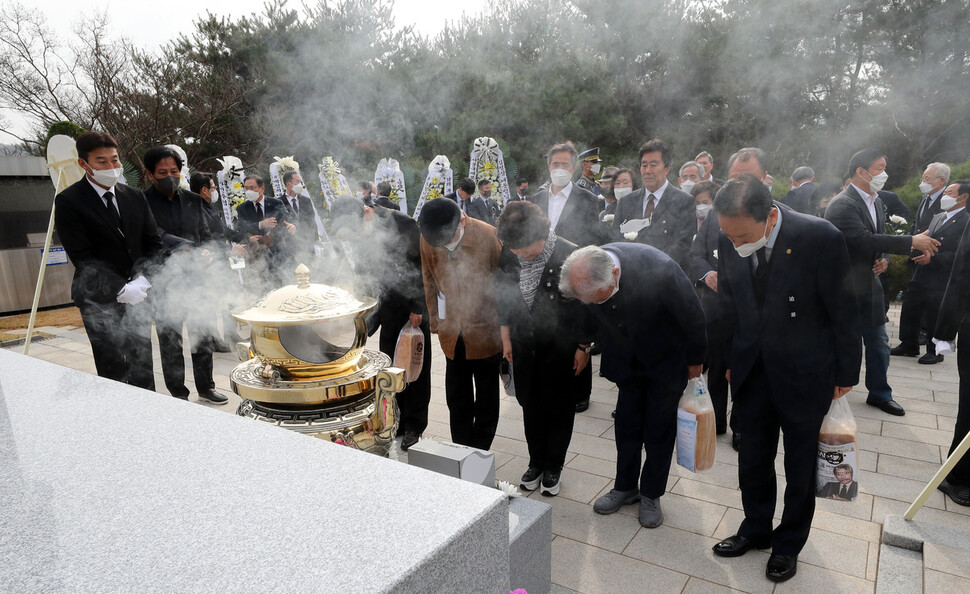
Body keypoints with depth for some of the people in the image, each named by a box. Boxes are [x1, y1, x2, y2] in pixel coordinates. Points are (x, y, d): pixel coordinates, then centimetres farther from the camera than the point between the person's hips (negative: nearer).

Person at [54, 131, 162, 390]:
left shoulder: (135, 197, 10)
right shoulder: (68, 201, -6)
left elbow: (154, 242, 9)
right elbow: (82, 257, -11)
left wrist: (142, 280, -7)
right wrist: (120, 289, -18)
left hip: (137, 297, 5)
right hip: (100, 302, -4)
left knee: (143, 369, 9)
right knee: (114, 372, -3)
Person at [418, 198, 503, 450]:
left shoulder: (489, 236, -18)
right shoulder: (427, 239, -7)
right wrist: (435, 320, 11)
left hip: (486, 332, -3)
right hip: (453, 333, 3)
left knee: (486, 399, 13)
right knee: (456, 399, 15)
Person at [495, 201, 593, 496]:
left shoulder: (570, 256, -21)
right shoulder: (508, 255, -7)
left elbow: (586, 305, -12)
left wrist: (583, 348, -7)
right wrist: (506, 338, 10)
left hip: (561, 346, -4)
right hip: (524, 344, 4)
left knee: (559, 407, 10)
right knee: (530, 404, 15)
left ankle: (553, 466, 30)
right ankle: (536, 461, 35)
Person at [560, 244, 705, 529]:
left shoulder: (659, 269, -40)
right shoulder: (586, 276, -26)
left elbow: (693, 316, -21)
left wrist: (695, 360, -8)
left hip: (667, 360, -3)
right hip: (628, 361, 4)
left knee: (659, 429, 7)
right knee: (626, 425, 13)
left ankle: (651, 495, 26)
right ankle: (625, 487, 33)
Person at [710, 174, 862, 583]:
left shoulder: (820, 238, -24)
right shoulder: (730, 241, -11)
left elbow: (843, 311, -12)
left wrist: (846, 373, -4)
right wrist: (729, 362, 8)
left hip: (804, 372, -3)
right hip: (752, 369, 3)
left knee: (800, 465, 15)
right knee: (752, 457, 16)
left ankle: (789, 543, 37)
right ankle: (756, 529, 39)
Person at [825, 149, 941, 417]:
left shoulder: (876, 202, 11)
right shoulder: (842, 205, -19)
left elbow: (878, 239, 19)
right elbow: (865, 241, -27)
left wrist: (883, 259, -2)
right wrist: (912, 242, -22)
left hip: (870, 284, 8)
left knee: (879, 343, 15)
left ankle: (879, 393, 30)